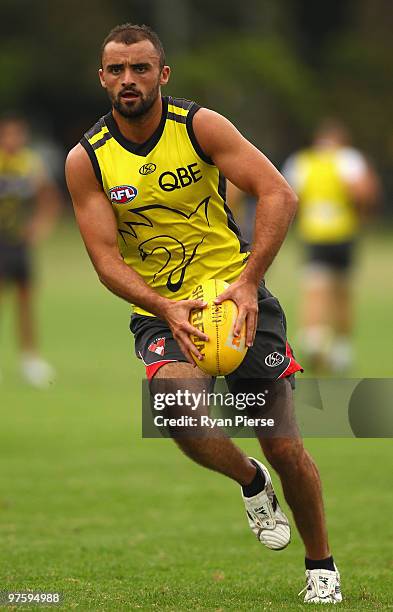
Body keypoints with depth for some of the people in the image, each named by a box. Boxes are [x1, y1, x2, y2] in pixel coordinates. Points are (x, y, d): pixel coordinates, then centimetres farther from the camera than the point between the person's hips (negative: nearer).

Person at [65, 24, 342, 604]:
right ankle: (251, 483, 4)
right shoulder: (86, 160, -5)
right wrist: (164, 309, -26)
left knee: (283, 446, -3)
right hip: (158, 309, 0)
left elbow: (279, 195, -15)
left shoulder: (200, 126, -8)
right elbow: (106, 259, -8)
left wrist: (248, 283, -26)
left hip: (237, 293, 0)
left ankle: (321, 565, 21)